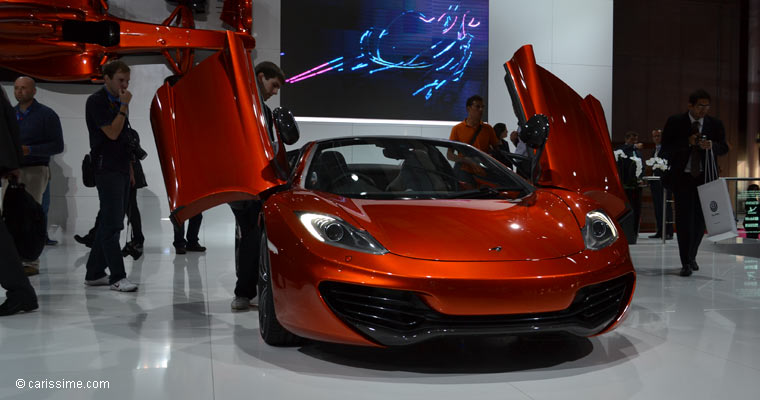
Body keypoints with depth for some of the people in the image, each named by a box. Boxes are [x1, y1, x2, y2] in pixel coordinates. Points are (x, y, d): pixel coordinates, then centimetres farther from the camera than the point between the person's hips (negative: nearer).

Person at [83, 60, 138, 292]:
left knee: (108, 223, 10)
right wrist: (124, 106, -13)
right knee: (112, 225, -9)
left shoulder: (119, 102, 18)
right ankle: (117, 277, -7)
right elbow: (112, 133, -16)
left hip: (121, 170, 8)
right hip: (107, 170, -8)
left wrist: (130, 168, 18)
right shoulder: (96, 101, -7)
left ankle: (94, 274, 17)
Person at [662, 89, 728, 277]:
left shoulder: (715, 124, 7)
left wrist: (712, 145, -18)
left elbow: (724, 148, 4)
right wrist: (688, 142, -20)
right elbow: (666, 147, -6)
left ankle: (692, 256, 29)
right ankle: (686, 263, 1)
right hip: (682, 177, -3)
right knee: (684, 219, -5)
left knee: (701, 219, 8)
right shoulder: (675, 122, -1)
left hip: (705, 177, 3)